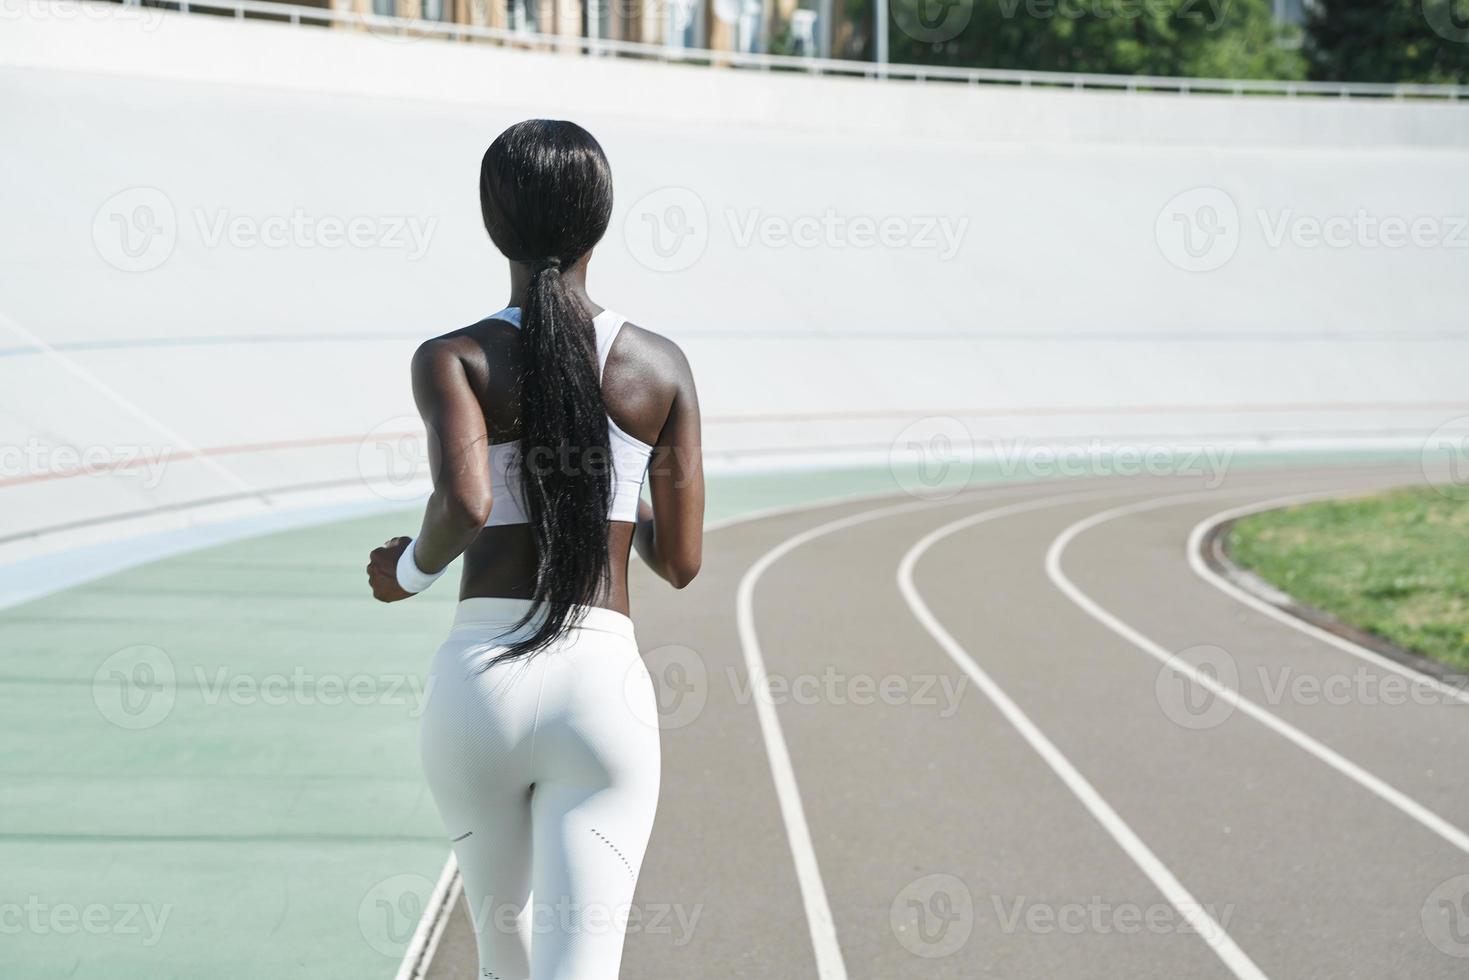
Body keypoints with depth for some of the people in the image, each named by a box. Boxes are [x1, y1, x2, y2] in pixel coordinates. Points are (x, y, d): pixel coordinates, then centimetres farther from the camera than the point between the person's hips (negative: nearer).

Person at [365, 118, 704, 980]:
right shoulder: (661, 367, 5)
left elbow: (466, 503, -20)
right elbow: (681, 561, 7)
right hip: (604, 684, -1)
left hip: (480, 682, 1)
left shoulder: (453, 360, -1)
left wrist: (410, 570, 1)